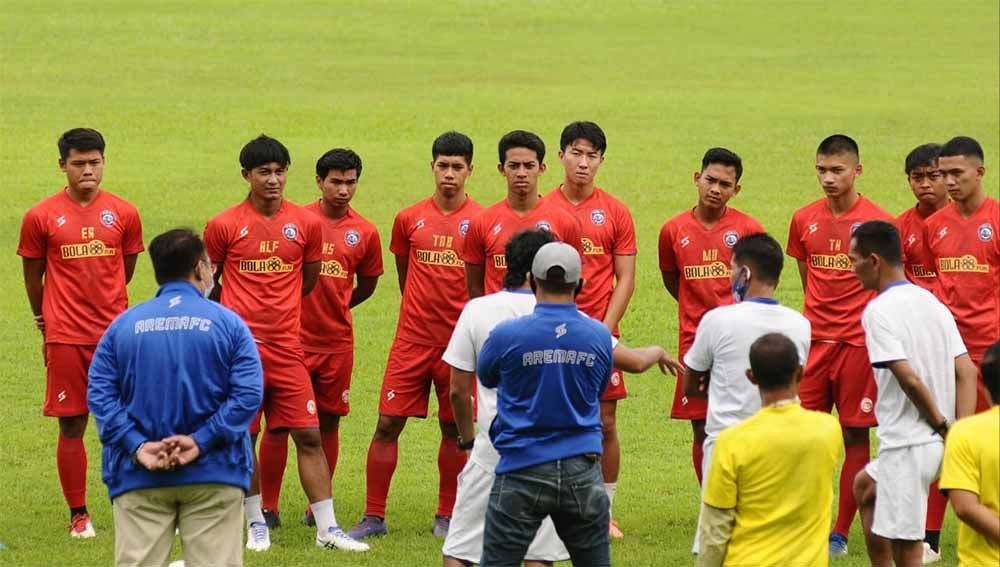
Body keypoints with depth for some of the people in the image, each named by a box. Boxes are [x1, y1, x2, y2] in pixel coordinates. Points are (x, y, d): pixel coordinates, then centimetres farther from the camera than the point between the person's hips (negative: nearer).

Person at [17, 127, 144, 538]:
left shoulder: (124, 214, 3)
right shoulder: (40, 218, -2)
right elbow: (33, 277, 9)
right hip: (66, 339, -1)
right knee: (72, 427, 2)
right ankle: (78, 514, 11)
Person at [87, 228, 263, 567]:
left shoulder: (124, 324, 5)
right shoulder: (227, 323, 0)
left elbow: (99, 393, -3)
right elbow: (248, 394, -10)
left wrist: (136, 446, -9)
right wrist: (202, 441, -13)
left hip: (138, 477, 1)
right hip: (214, 476, -1)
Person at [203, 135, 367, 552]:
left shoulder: (306, 224, 4)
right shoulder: (224, 225, -2)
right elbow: (207, 283, 9)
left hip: (287, 347, 2)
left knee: (309, 436, -1)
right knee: (242, 438, 3)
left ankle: (327, 528, 1)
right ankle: (256, 523, 17)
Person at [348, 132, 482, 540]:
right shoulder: (409, 219, 5)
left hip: (459, 339, -1)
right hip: (412, 338, 1)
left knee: (454, 429, 5)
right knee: (388, 424, -3)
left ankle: (446, 517, 16)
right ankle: (374, 516, 3)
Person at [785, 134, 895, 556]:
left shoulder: (877, 222, -5)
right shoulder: (804, 220, 6)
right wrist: (819, 317, 14)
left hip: (859, 343, -3)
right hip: (814, 341, 3)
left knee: (855, 435, 1)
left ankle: (841, 532, 8)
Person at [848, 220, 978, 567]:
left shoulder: (879, 311, -14)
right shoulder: (931, 302, 11)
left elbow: (909, 378, -23)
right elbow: (967, 371, 6)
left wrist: (941, 424, -10)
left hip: (907, 444, -9)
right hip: (938, 445, 9)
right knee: (865, 487, 32)